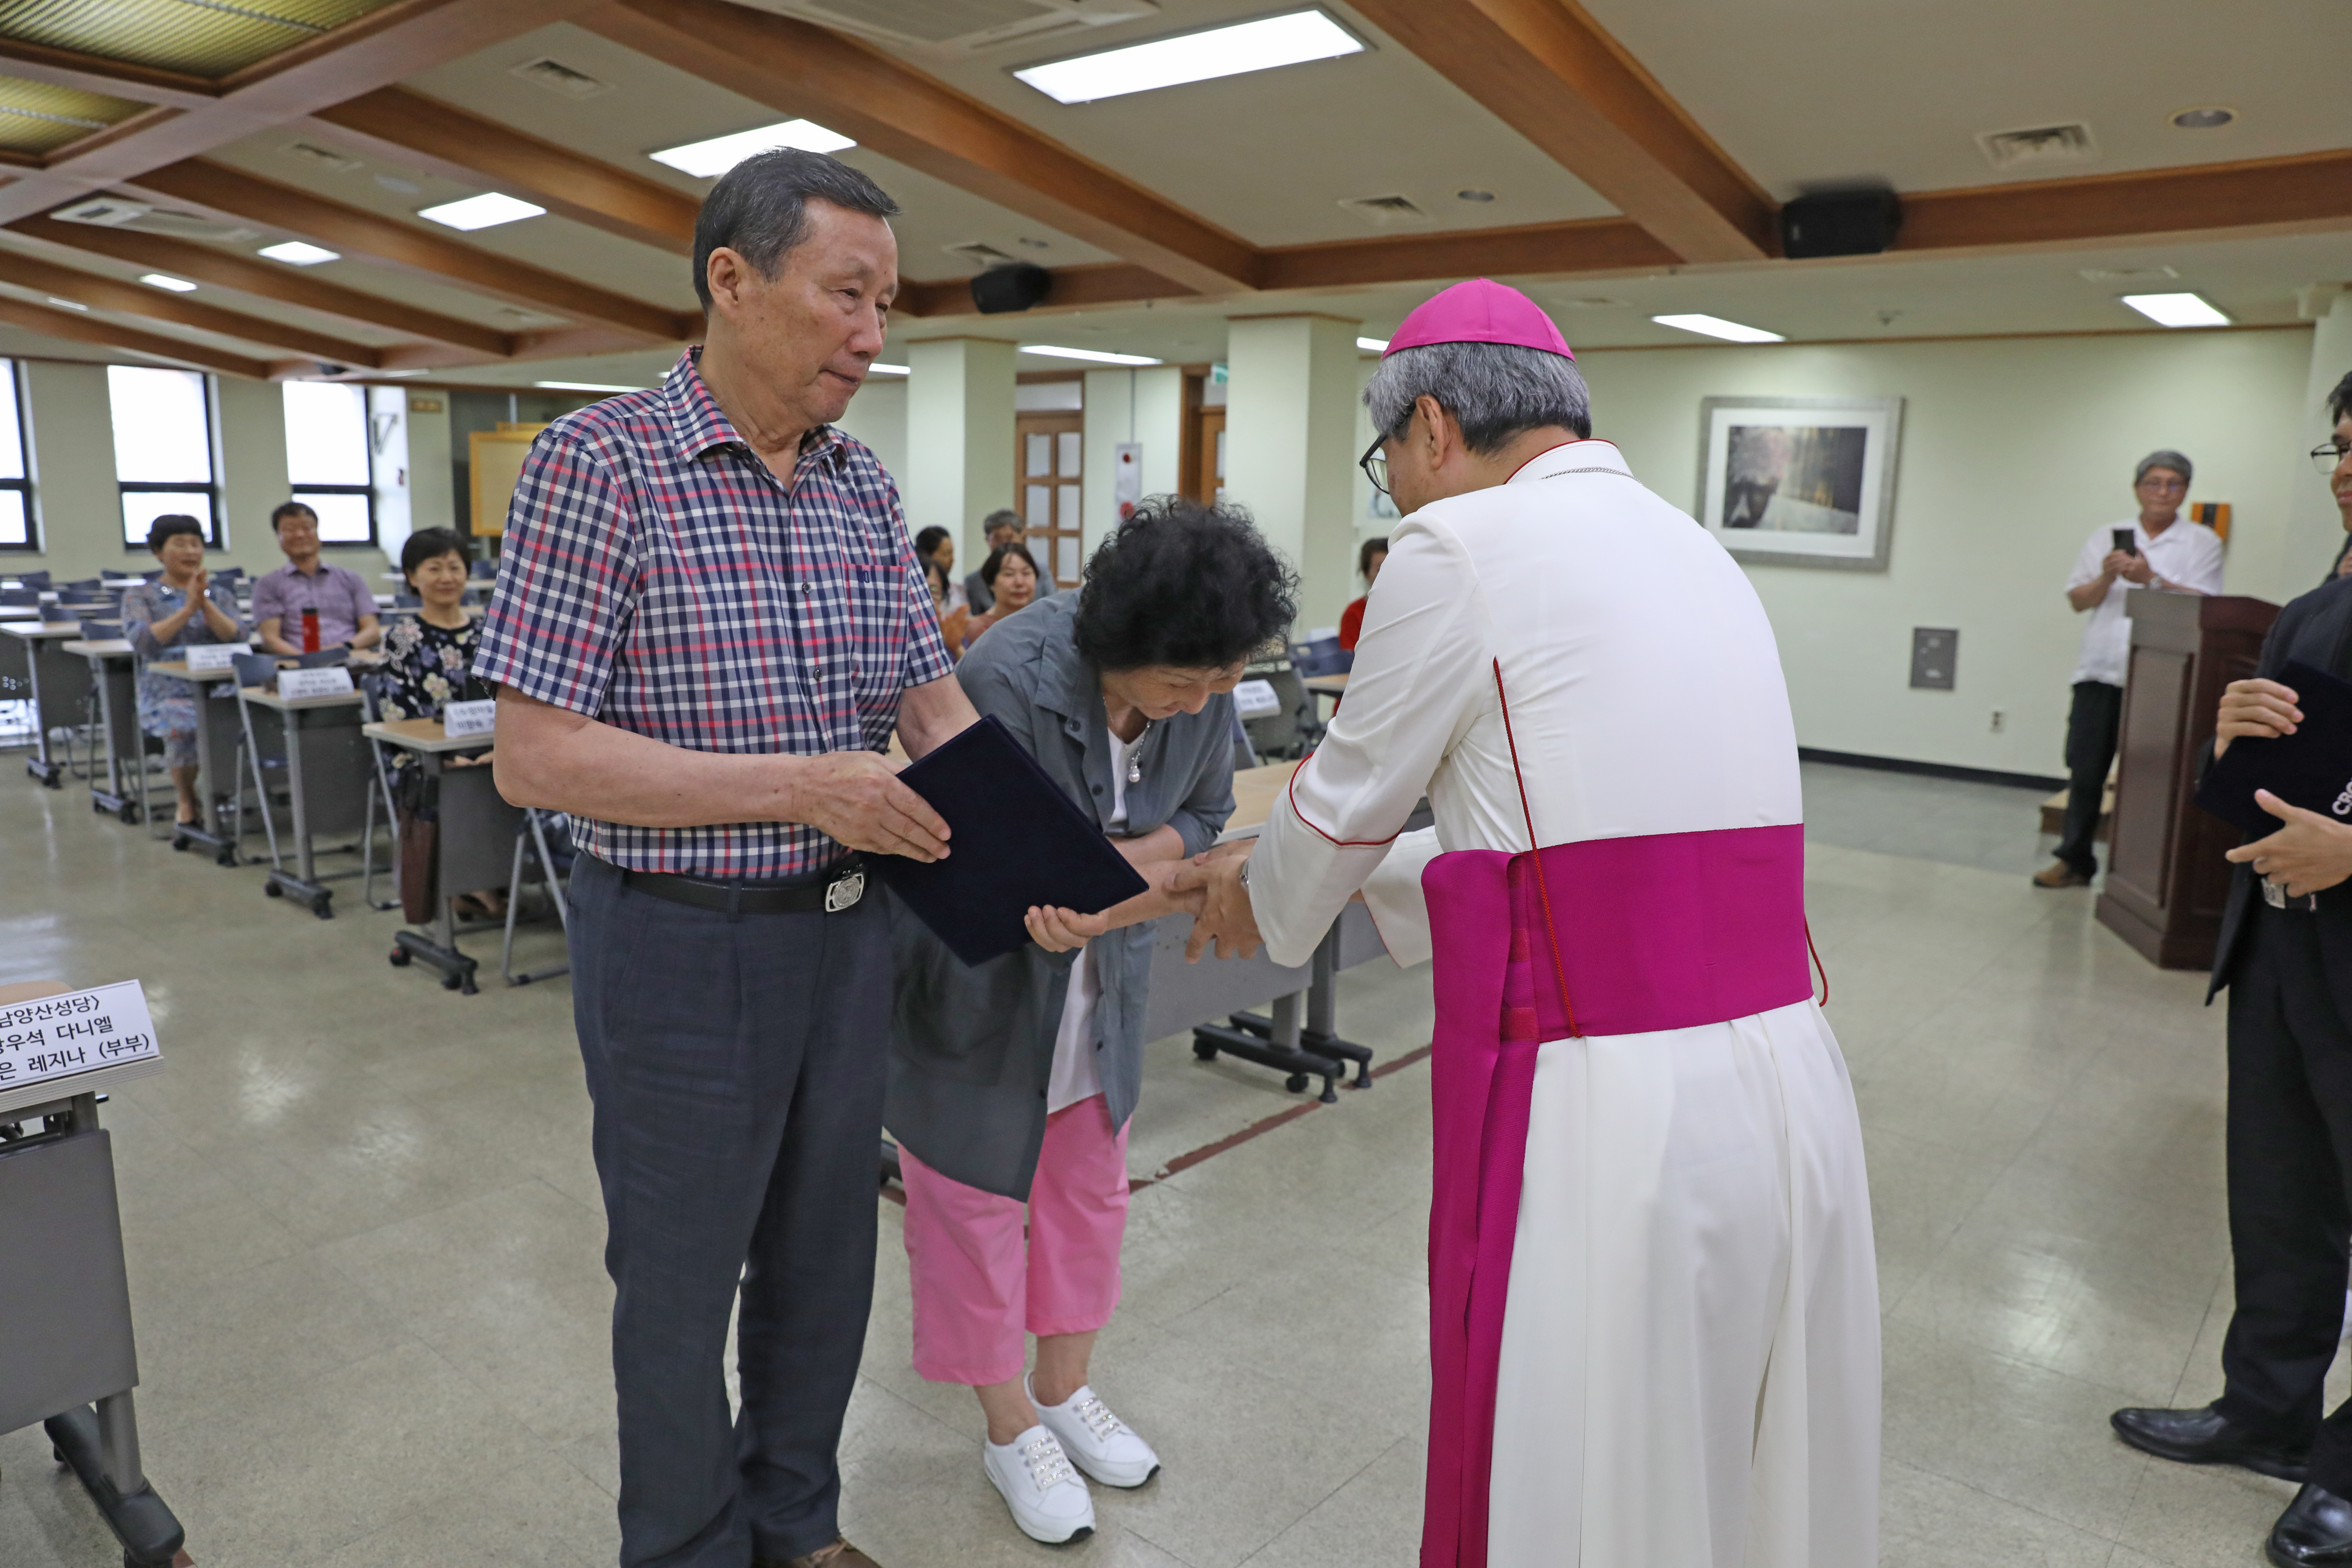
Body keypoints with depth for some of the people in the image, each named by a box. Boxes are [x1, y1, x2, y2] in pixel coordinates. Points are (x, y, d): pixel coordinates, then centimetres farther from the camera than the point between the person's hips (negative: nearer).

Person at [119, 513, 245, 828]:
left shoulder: (220, 594, 19)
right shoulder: (140, 597, 12)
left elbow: (238, 637, 1)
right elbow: (142, 641, -8)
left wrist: (205, 604, -11)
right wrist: (188, 609, -12)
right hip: (169, 690, -2)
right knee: (183, 728, -34)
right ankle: (187, 800, -5)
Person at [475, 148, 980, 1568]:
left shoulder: (867, 488, 4)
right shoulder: (601, 463, -14)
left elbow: (937, 706, 4)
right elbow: (536, 758, -17)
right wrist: (799, 786, -24)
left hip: (847, 930, 6)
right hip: (682, 940, -5)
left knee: (825, 1257, 20)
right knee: (682, 1280, 13)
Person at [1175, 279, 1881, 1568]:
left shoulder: (1459, 546, -8)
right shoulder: (1690, 549, 17)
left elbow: (1345, 800, 3)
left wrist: (1258, 903, 24)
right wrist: (1324, 877, 28)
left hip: (1606, 1115, -8)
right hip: (1786, 1085, 8)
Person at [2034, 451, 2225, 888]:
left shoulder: (2202, 542, 7)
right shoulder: (2107, 536, 15)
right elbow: (2078, 600, 10)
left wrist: (2151, 580, -16)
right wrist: (2106, 578, -9)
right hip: (2101, 670, 3)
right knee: (2085, 769, 3)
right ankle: (2074, 859, 10)